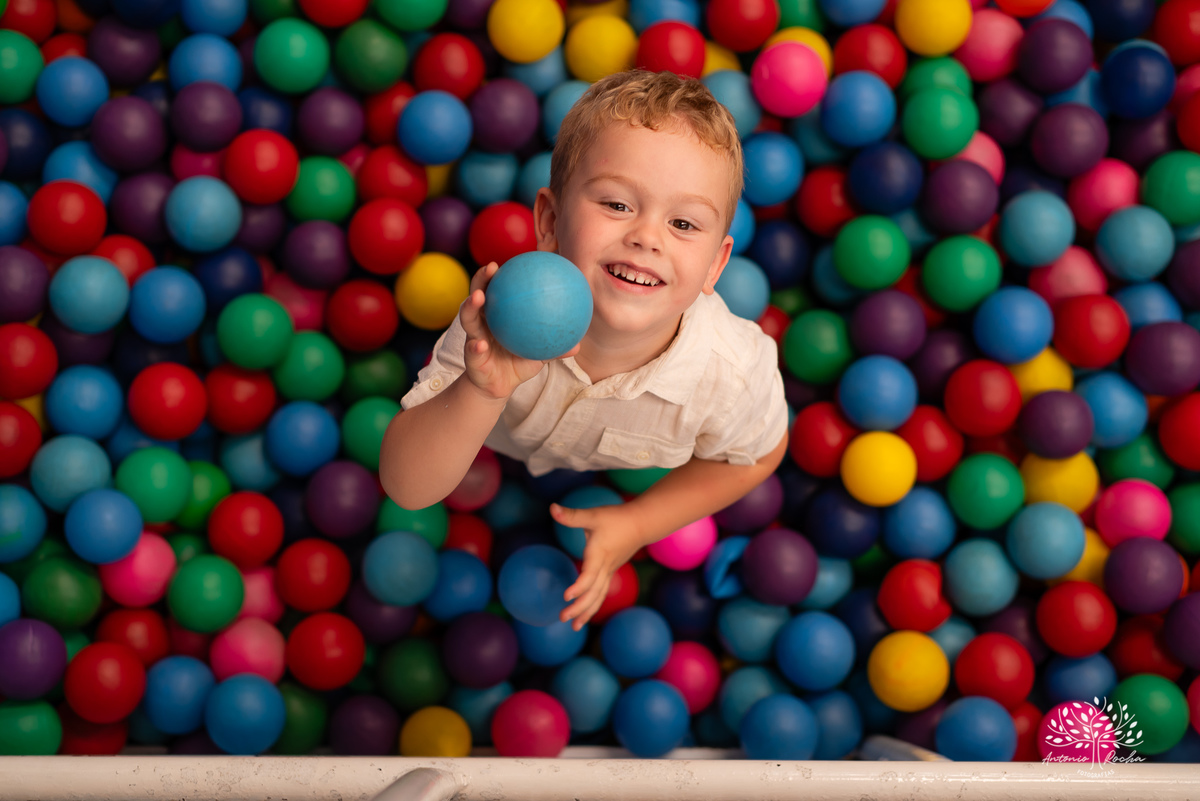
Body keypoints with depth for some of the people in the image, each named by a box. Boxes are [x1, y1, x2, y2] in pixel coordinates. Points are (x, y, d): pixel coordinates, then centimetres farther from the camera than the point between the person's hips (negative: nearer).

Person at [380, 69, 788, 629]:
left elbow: (757, 456, -15)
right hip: (502, 478, 0)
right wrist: (482, 391, -59)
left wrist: (637, 526, -22)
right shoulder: (499, 329, -43)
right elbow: (406, 489, -41)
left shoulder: (733, 370, -40)